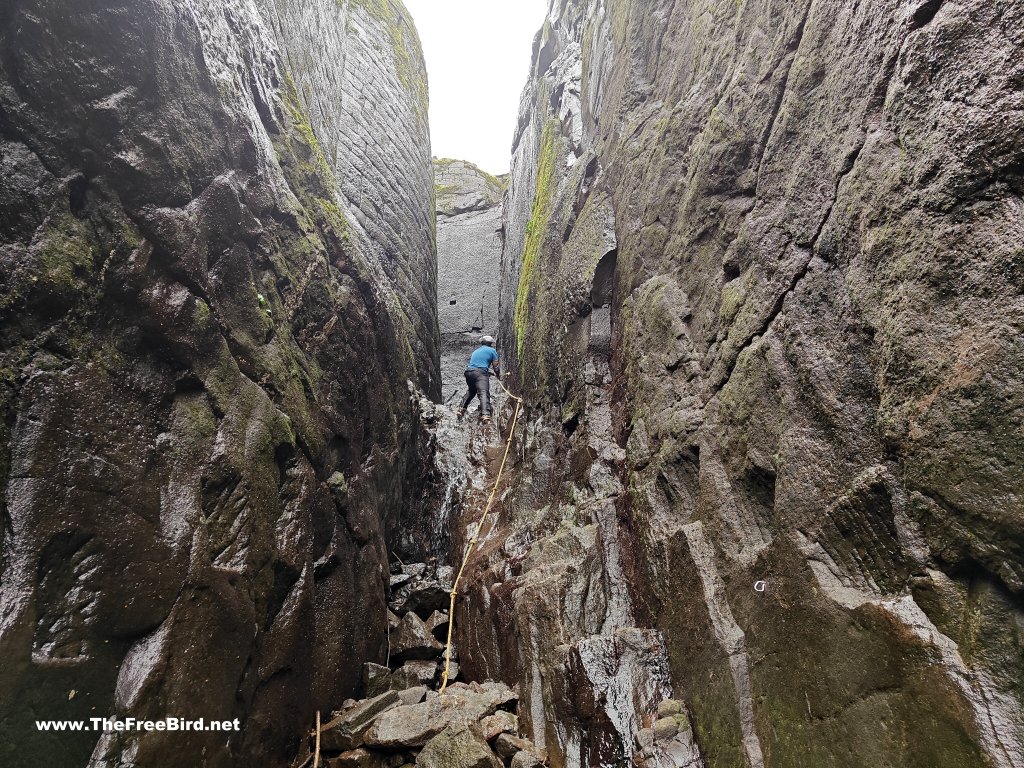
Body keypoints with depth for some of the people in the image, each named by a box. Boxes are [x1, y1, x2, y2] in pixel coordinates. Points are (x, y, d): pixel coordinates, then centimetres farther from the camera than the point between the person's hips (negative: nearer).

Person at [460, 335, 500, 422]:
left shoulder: (476, 351, 31)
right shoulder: (492, 350, 12)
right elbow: (495, 366, 9)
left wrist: (489, 372, 38)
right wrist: (499, 375, 27)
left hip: (468, 371, 7)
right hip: (480, 373, -7)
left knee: (471, 391, 28)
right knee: (484, 393, -18)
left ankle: (462, 409, 24)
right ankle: (485, 415, -36)